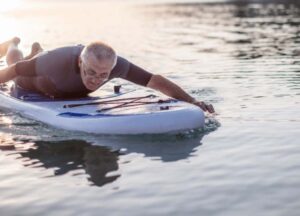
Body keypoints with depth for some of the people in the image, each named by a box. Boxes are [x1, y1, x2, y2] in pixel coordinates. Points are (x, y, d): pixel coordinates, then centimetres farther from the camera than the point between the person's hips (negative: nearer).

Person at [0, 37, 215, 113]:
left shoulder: (116, 65, -44)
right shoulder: (60, 62, -52)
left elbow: (154, 80, -43)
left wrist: (190, 100, -51)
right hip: (31, 85, -3)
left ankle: (38, 51, 71)